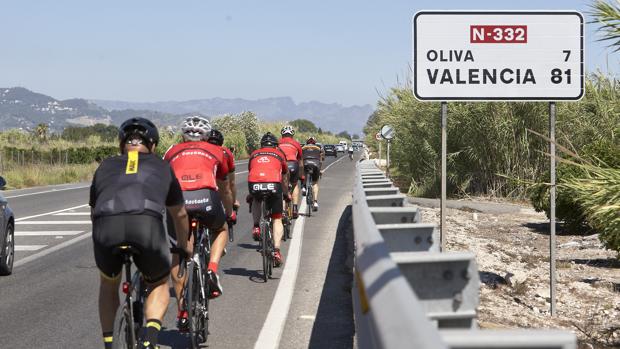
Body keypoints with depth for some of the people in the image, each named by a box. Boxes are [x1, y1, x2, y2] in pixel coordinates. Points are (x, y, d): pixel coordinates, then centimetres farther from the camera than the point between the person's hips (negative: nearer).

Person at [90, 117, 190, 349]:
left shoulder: (106, 166, 34)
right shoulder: (161, 166, 33)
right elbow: (179, 213, 46)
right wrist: (184, 245, 64)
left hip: (106, 226, 1)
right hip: (147, 224, -1)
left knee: (108, 284, 31)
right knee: (159, 285, 25)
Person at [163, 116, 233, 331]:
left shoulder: (173, 152, 30)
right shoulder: (215, 151, 30)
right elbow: (225, 190, 42)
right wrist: (229, 213, 59)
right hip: (206, 197, 0)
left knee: (178, 257, 15)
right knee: (221, 230, 32)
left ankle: (182, 313, 12)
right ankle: (212, 271, 8)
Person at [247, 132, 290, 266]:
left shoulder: (254, 154, 31)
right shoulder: (279, 154, 28)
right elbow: (285, 177, 40)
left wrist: (250, 194, 57)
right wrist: (286, 194, 57)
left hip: (254, 183, 1)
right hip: (273, 183, -1)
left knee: (256, 201, 37)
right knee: (277, 219, 12)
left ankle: (256, 227, 17)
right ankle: (277, 251, -1)